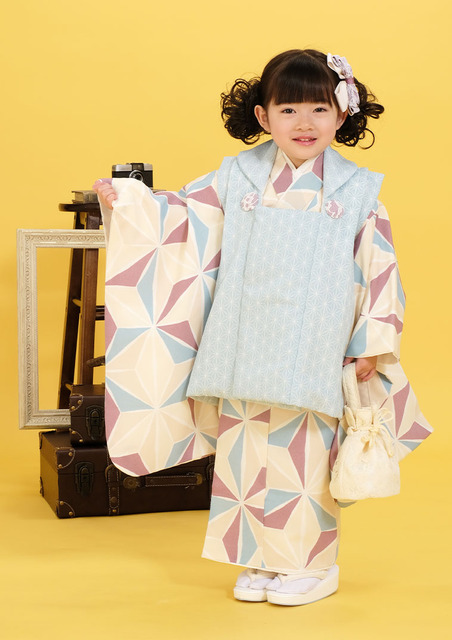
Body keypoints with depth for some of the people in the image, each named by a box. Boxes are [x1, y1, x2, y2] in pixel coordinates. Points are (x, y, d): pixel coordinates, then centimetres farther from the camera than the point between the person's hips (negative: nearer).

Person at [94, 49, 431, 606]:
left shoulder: (357, 191, 1)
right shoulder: (238, 178, 6)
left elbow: (380, 267, 2)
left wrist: (374, 343, -1)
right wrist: (123, 198, 2)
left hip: (312, 357, -2)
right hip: (247, 352, 3)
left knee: (306, 456, 0)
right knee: (249, 453, 6)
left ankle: (311, 565, 15)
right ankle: (261, 561, 20)